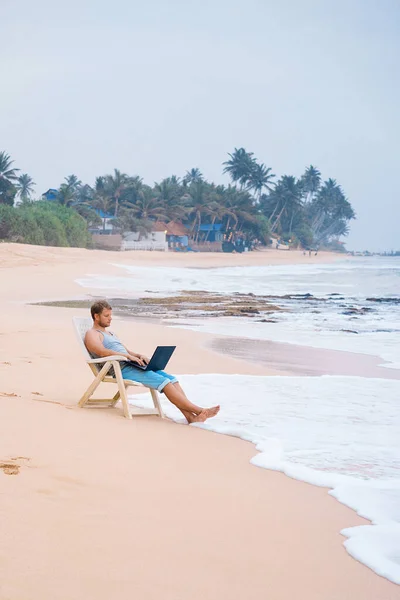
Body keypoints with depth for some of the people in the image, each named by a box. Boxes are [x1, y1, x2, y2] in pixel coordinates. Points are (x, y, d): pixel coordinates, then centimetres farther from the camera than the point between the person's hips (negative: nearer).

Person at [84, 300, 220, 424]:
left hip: (131, 365, 9)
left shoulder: (111, 334, 31)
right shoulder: (92, 334, 2)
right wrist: (129, 356, -23)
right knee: (164, 382, -22)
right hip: (121, 369, -9)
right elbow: (103, 352, -17)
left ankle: (190, 416, -22)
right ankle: (199, 410, -24)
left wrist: (140, 356, 5)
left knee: (171, 379, -11)